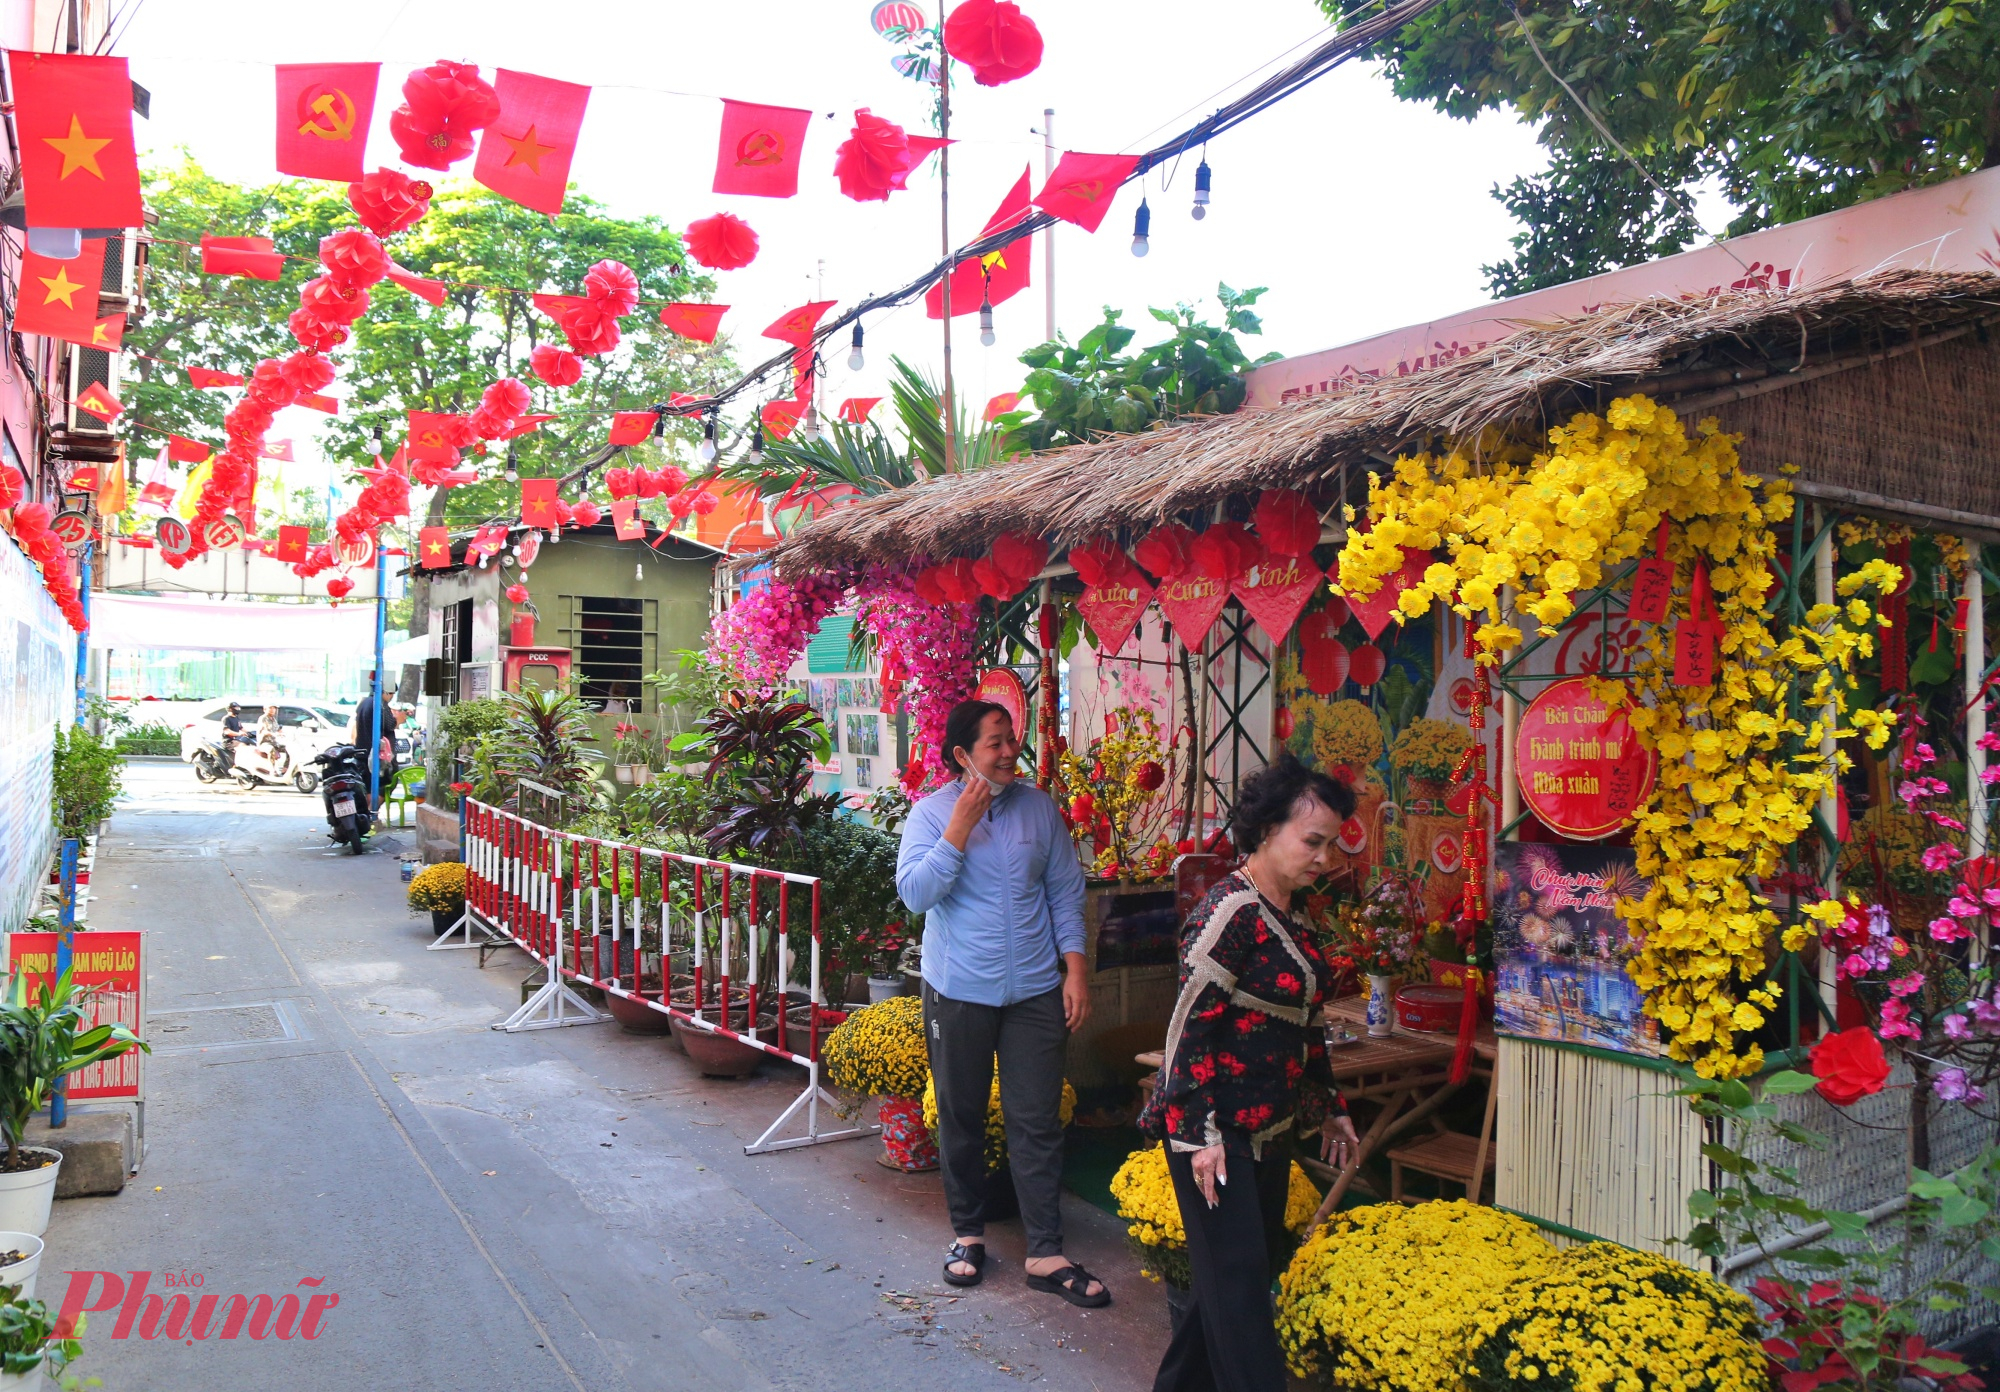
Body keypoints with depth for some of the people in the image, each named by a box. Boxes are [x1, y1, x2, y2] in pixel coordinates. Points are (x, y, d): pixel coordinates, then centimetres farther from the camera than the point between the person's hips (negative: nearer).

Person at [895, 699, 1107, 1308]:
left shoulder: (1039, 807, 2)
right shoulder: (931, 813, -5)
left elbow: (1066, 891, 7)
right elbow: (916, 894, -17)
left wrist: (1075, 969, 1)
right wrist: (961, 826, -21)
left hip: (1035, 991, 2)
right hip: (959, 991, -1)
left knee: (1037, 1122, 3)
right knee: (961, 1117, 12)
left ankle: (1045, 1253, 13)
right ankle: (968, 1232, 30)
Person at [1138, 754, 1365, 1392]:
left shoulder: (1289, 914, 10)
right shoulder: (1231, 911, -19)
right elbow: (1189, 1027, -20)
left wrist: (1328, 1107, 23)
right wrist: (1199, 1134, -21)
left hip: (1270, 1128, 10)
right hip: (1216, 1129, -10)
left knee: (1261, 1264, 15)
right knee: (1237, 1275, -4)